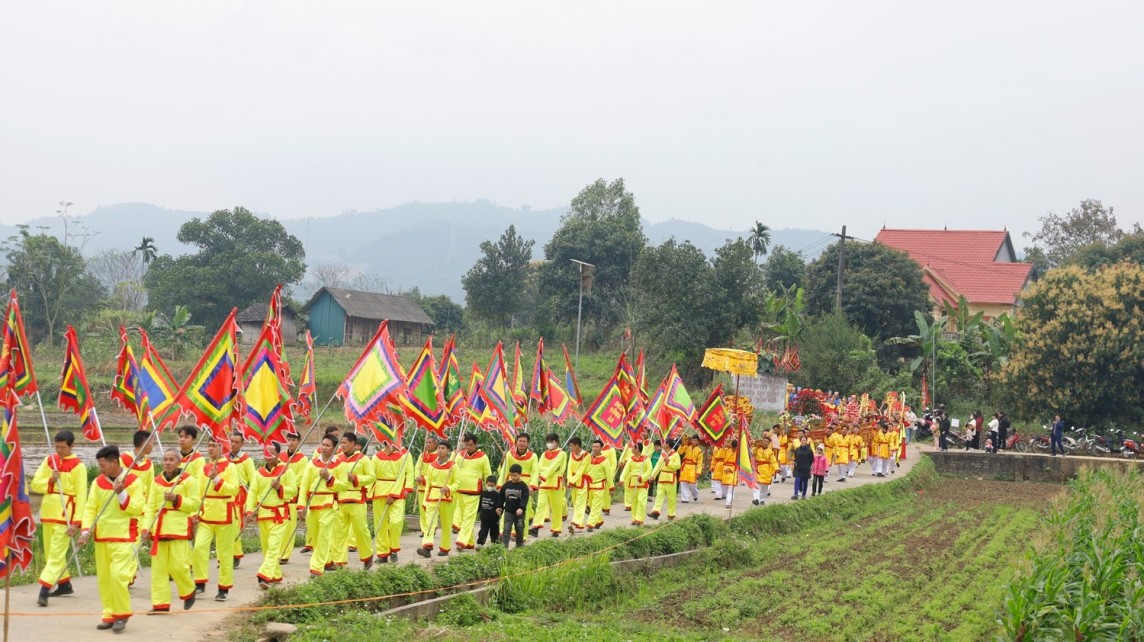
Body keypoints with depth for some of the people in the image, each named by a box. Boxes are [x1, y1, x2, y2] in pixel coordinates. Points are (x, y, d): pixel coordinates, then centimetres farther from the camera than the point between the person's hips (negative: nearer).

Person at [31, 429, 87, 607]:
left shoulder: (78, 466, -8)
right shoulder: (49, 460, 8)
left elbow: (81, 495, -10)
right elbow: (35, 484, 7)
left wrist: (76, 521, -16)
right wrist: (50, 481, -13)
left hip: (65, 514, -7)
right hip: (48, 511, 7)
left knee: (57, 553, -11)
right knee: (50, 551, 15)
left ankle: (44, 590, -17)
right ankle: (64, 584, 29)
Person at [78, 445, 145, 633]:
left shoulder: (133, 481, -5)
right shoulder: (98, 482, 6)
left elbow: (138, 508, -10)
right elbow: (90, 508, 3)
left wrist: (122, 494, -21)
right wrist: (86, 530, -10)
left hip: (123, 537, -5)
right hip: (101, 537, 5)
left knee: (117, 574, -16)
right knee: (103, 578, 8)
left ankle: (122, 614, -2)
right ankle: (109, 614, 19)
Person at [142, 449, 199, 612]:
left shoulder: (188, 480, 1)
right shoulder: (156, 481, 12)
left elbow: (194, 504, -2)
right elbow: (150, 506, 9)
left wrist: (177, 499, -16)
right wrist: (146, 528, -3)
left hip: (179, 529, -4)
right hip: (159, 528, 4)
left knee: (178, 565, -9)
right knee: (158, 566, 2)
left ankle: (189, 592, 19)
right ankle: (160, 604, 6)